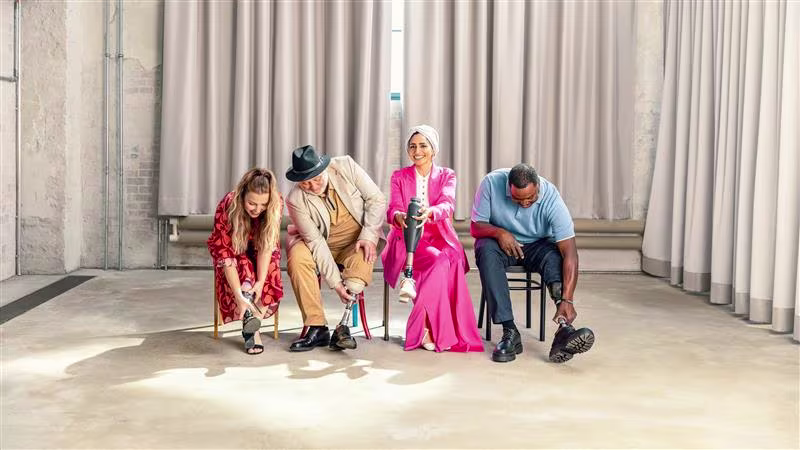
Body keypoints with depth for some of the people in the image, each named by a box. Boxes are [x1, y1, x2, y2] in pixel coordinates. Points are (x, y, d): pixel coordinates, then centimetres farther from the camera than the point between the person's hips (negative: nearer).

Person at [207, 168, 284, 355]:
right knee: (244, 269, -34)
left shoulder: (276, 204, -27)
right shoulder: (227, 207, -34)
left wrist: (261, 281, -39)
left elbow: (267, 245, -26)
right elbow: (225, 254, -36)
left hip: (259, 254, 1)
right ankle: (250, 322, -39)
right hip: (235, 251, -1)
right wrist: (239, 296, -45)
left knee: (272, 270, -30)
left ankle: (251, 324, -29)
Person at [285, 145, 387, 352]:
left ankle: (343, 327, -31)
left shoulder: (346, 166, -15)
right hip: (321, 246, 0)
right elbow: (316, 242, -20)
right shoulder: (296, 200, -17)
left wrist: (368, 235, -19)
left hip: (357, 242, 0)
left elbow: (377, 199, -8)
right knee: (297, 257, -29)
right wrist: (335, 282, -24)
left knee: (363, 258, -33)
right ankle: (317, 328, -23)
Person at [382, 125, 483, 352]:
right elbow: (393, 209, -4)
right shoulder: (399, 177, 13)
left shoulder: (446, 175, 12)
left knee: (452, 259, -35)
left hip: (439, 238, 1)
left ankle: (422, 329, -27)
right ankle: (442, 333, -27)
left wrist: (429, 212, -35)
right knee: (439, 261, -34)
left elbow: (448, 204, -10)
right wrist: (399, 217, -31)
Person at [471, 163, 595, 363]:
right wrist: (498, 232, -35)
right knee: (487, 252, -34)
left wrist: (567, 299, -40)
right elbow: (476, 227, -12)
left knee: (554, 256, -33)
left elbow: (569, 251, -31)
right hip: (500, 241, 0)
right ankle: (509, 332, -36)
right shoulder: (492, 183, -22)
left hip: (537, 245, 0)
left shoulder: (551, 198, -26)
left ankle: (564, 330, -47)